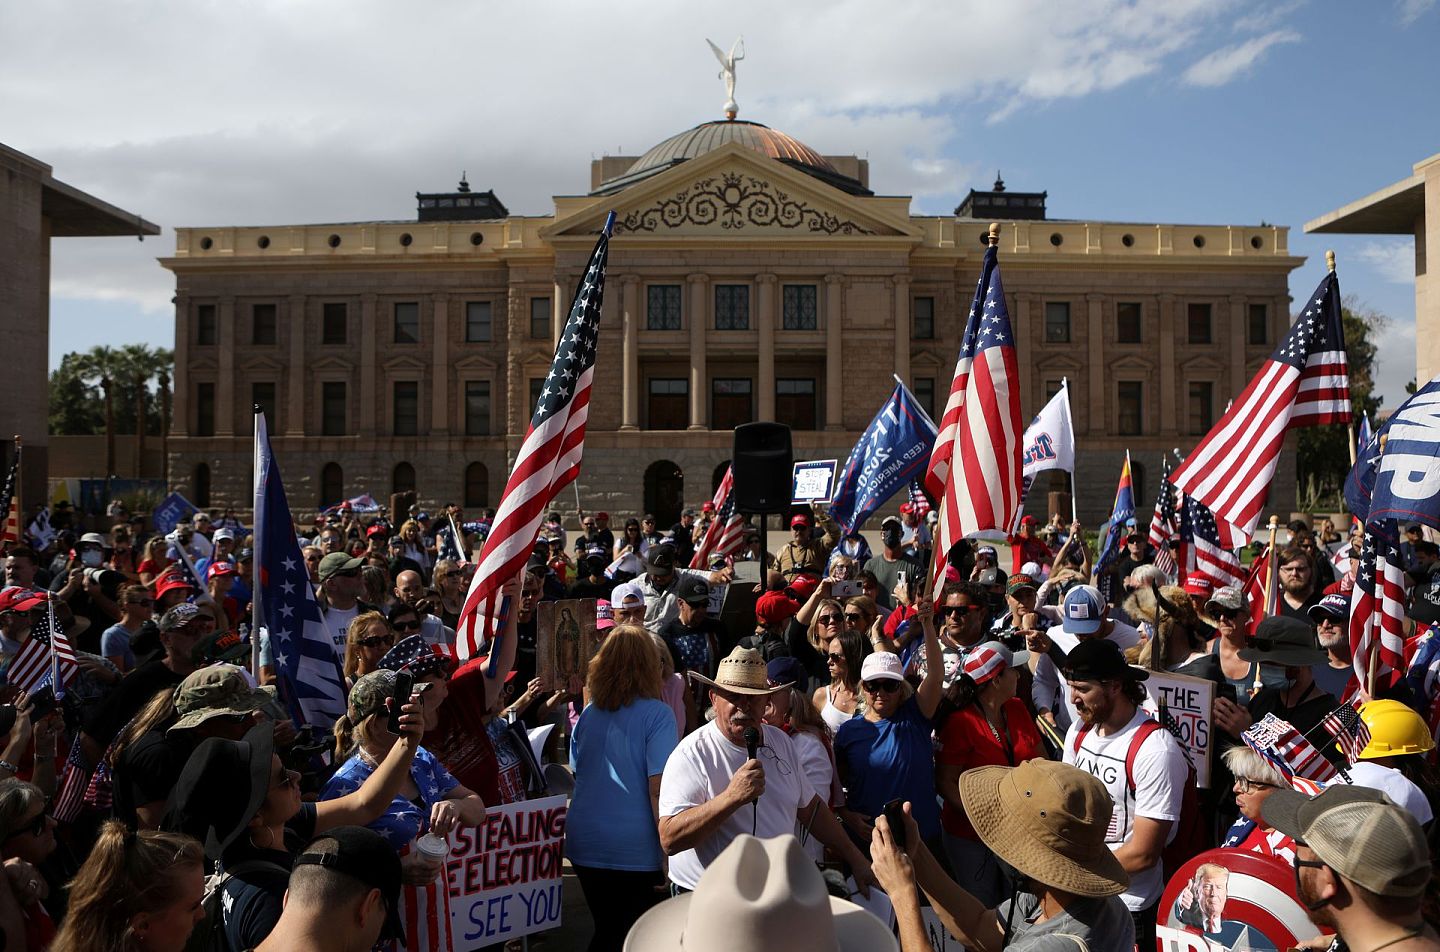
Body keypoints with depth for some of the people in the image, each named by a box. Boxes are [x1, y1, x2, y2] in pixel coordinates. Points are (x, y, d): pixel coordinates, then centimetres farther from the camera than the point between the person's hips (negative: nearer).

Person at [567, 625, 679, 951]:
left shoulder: (588, 713, 5)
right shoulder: (656, 714, -11)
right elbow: (659, 789, -16)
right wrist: (669, 852, -10)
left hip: (584, 845, 5)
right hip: (634, 851, -5)